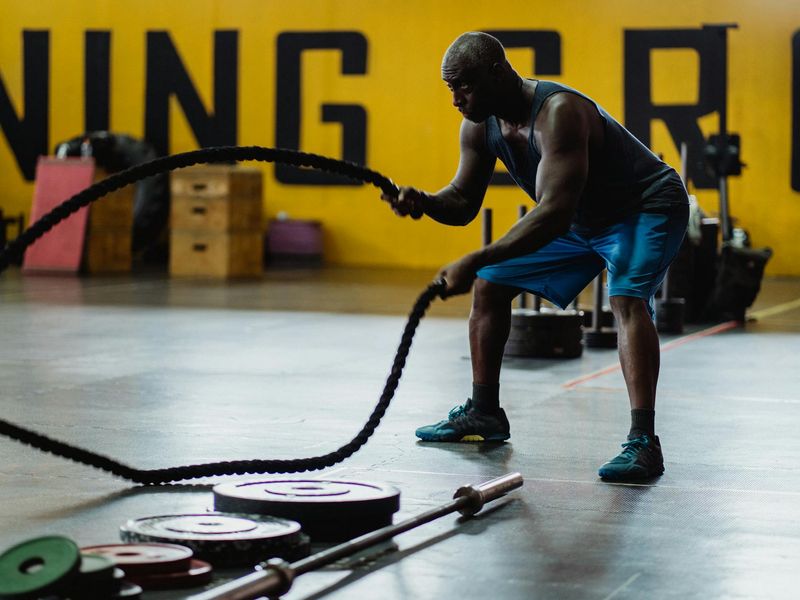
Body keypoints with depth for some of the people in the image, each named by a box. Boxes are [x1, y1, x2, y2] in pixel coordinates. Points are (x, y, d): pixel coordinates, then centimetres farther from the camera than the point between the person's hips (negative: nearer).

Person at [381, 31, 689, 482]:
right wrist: (424, 203, -26)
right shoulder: (480, 125, -10)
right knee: (490, 284, 8)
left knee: (627, 299, -33)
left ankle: (643, 442, -37)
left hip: (645, 210, -9)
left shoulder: (558, 113, -37)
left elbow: (554, 215, -44)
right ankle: (484, 414, 20)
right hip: (580, 217, 9)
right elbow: (463, 203, -2)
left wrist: (474, 262, -48)